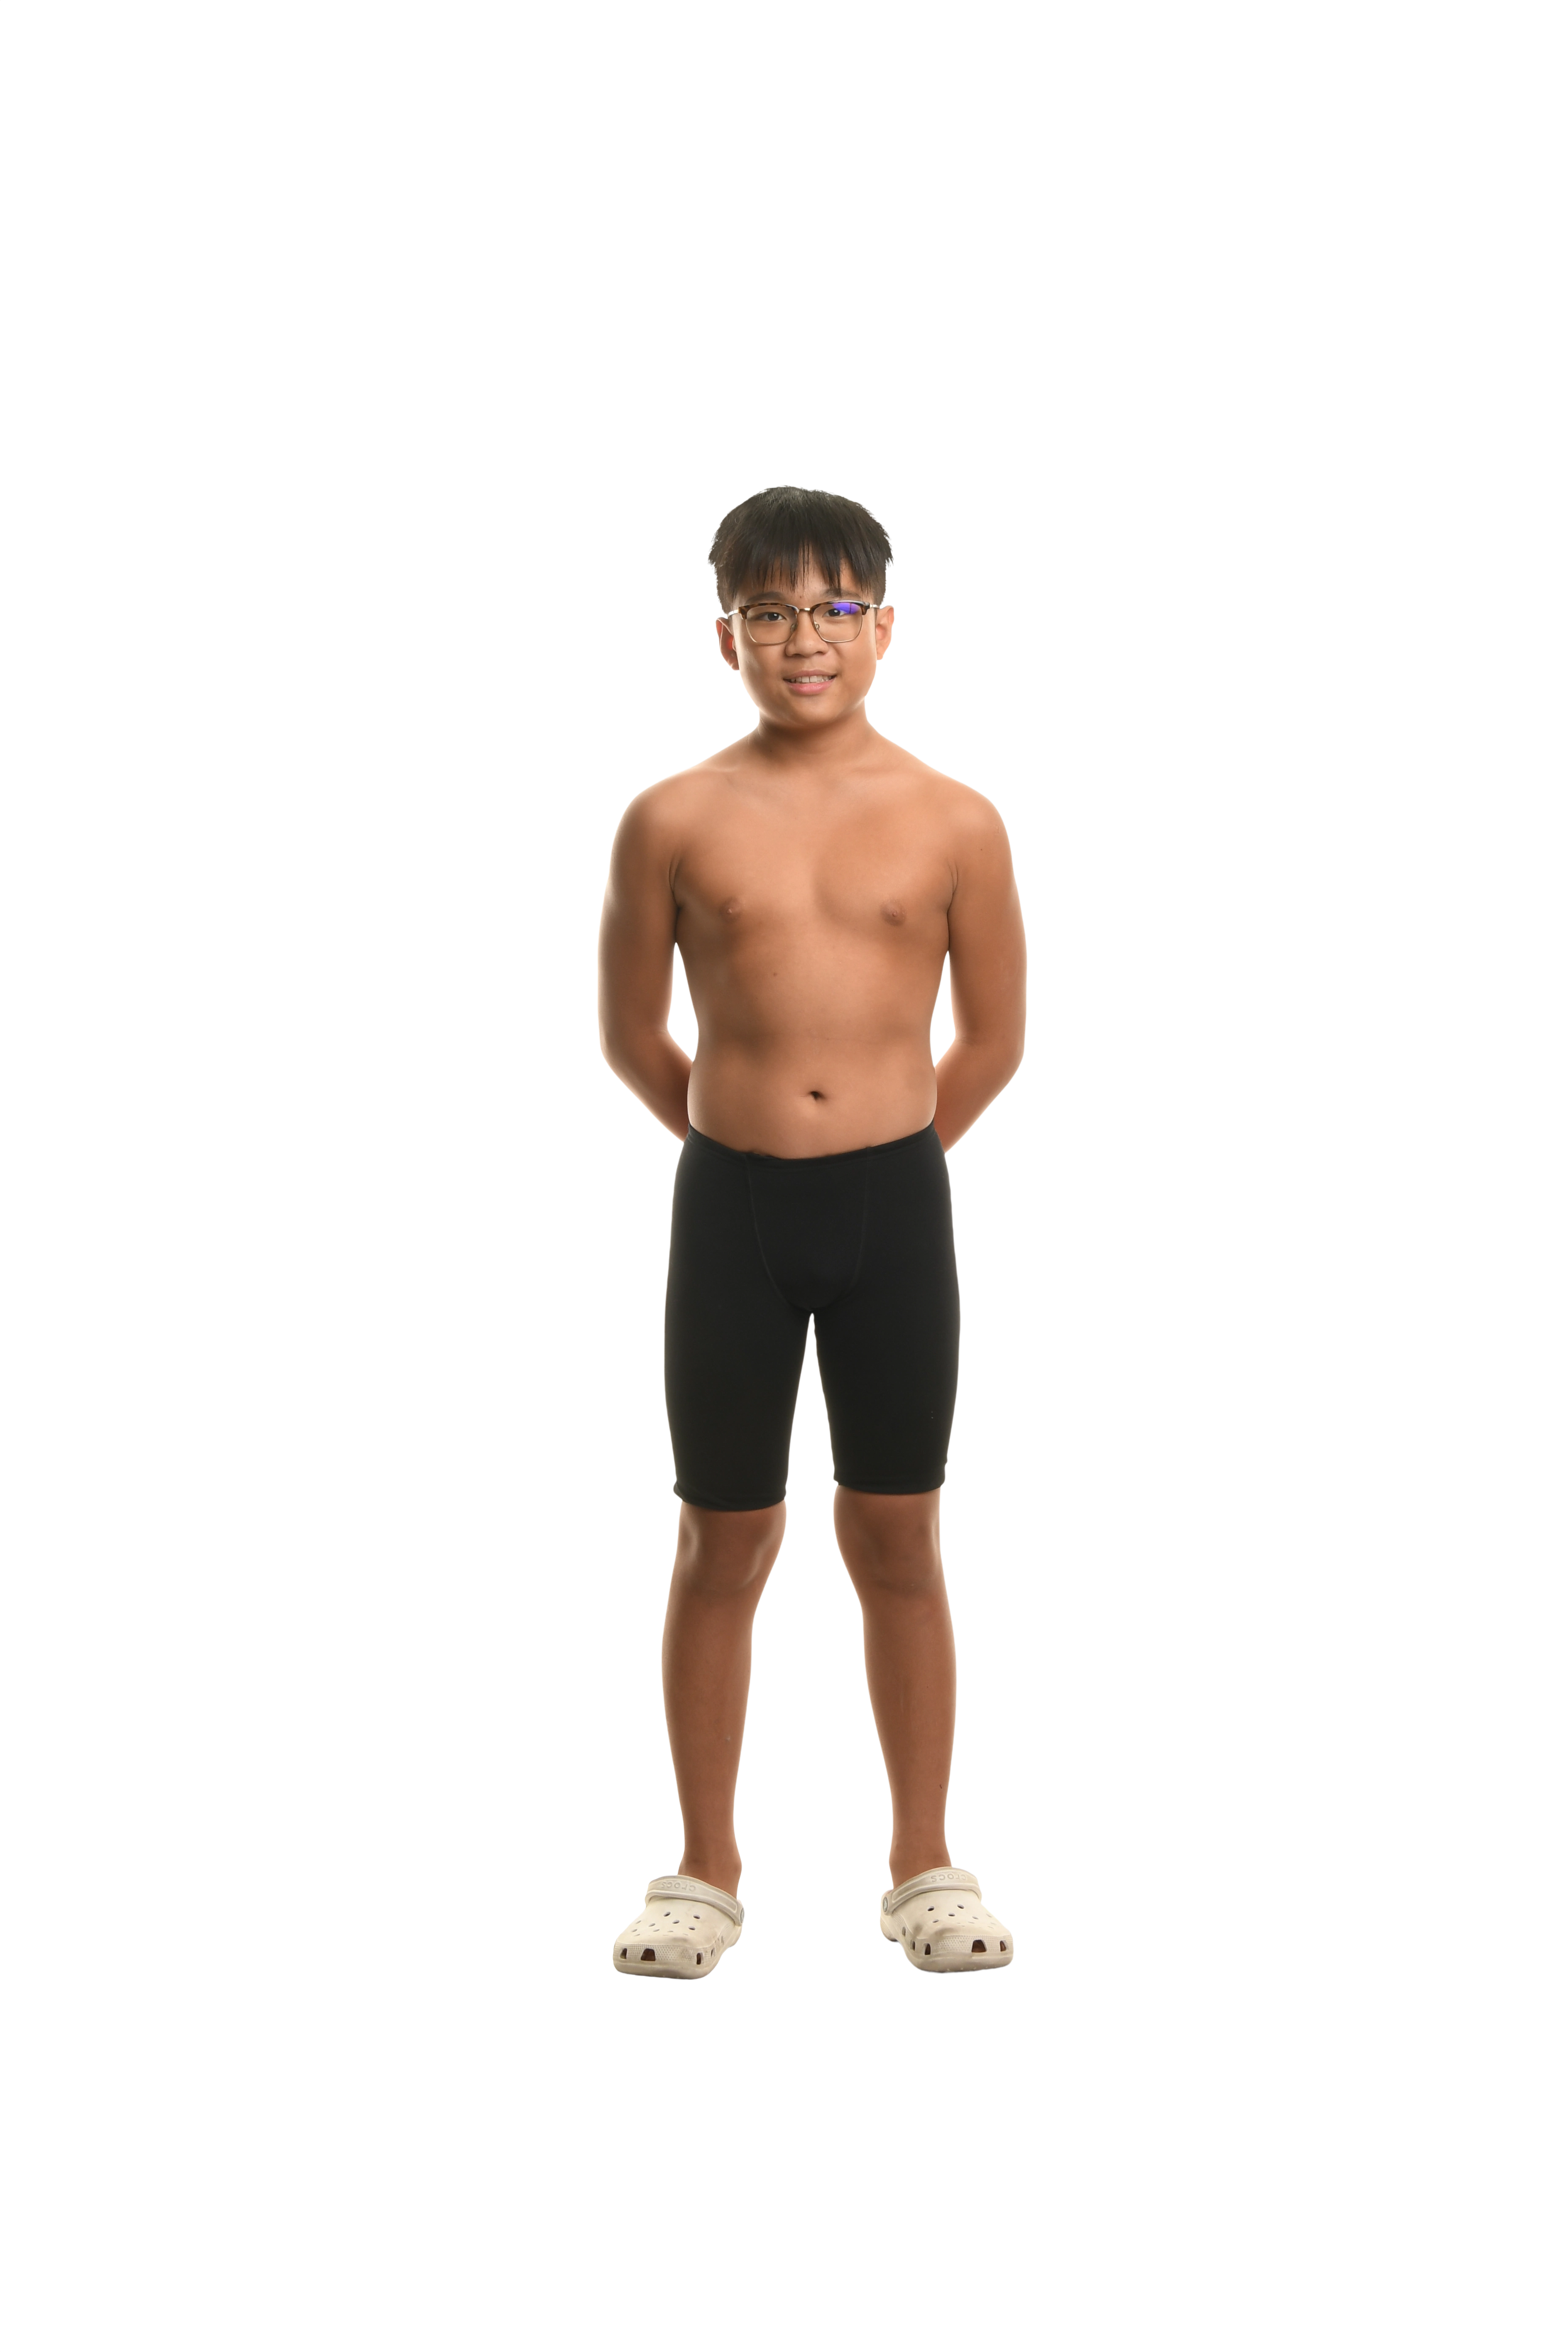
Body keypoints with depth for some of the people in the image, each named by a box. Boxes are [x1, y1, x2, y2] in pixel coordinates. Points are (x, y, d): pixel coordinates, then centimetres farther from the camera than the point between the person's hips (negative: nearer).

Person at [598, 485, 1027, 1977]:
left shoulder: (953, 823, -1)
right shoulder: (675, 821, -2)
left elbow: (994, 1040, 8)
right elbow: (630, 1034, 7)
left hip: (894, 1205, 0)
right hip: (729, 1207, 0)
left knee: (895, 1540, 7)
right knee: (724, 1543, 7)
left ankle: (923, 1870, 20)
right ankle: (707, 1874, 21)